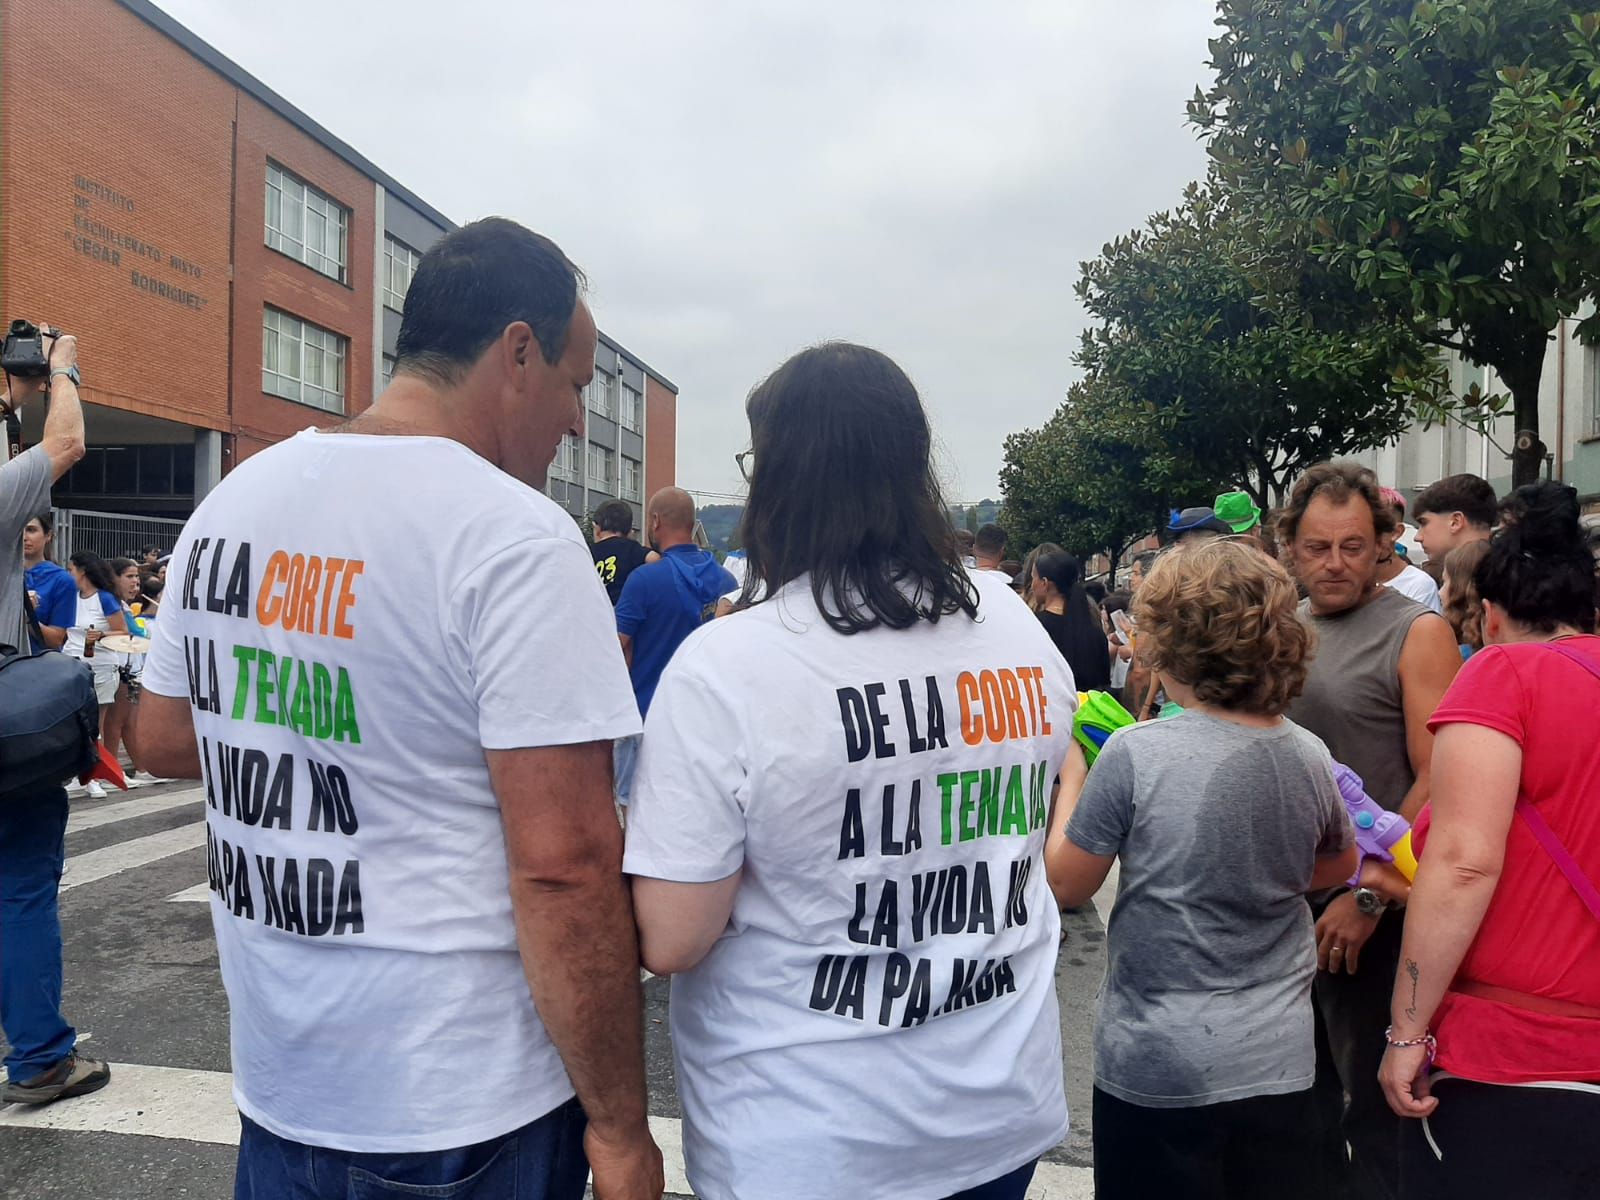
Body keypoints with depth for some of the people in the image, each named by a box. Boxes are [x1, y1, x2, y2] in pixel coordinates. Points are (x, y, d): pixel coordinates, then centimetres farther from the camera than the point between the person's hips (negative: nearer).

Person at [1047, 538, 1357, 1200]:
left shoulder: (1137, 753, -20)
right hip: (1277, 1063, 4)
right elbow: (1338, 866, 13)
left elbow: (1066, 883, -10)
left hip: (1156, 1066, -4)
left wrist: (1071, 777, 2)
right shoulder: (1307, 755, -5)